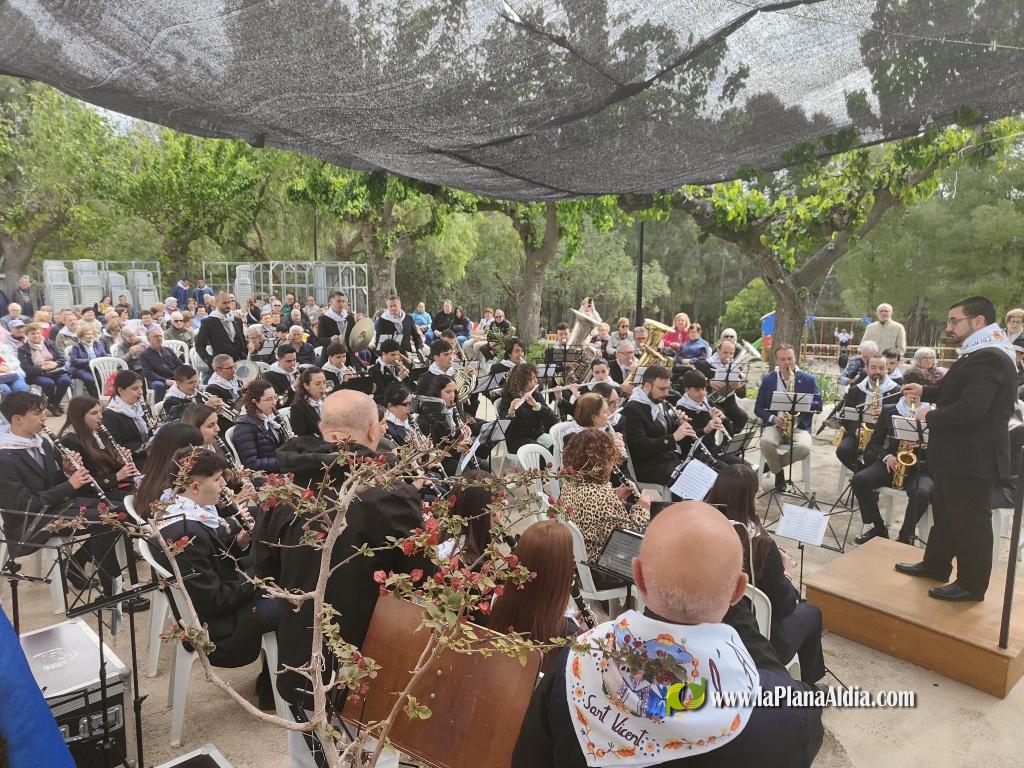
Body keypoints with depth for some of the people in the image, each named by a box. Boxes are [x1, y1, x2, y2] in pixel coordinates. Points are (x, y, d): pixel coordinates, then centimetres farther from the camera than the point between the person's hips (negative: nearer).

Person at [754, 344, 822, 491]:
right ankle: (779, 473, -4)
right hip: (774, 425, 0)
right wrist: (772, 418, -12)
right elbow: (758, 408, 8)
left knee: (804, 448, -33)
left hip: (799, 427, 0)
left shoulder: (808, 379, 5)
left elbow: (818, 405, 4)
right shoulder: (768, 379, 8)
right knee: (765, 442, -34)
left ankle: (772, 465, -5)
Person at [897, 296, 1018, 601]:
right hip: (959, 453, 11)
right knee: (945, 514, 21)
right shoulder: (979, 355, 12)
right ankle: (935, 564, 35)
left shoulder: (988, 358, -24)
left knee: (970, 521, 3)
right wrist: (926, 393, 10)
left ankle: (972, 584, 16)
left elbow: (970, 409, -32)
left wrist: (930, 416, -18)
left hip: (972, 457, -11)